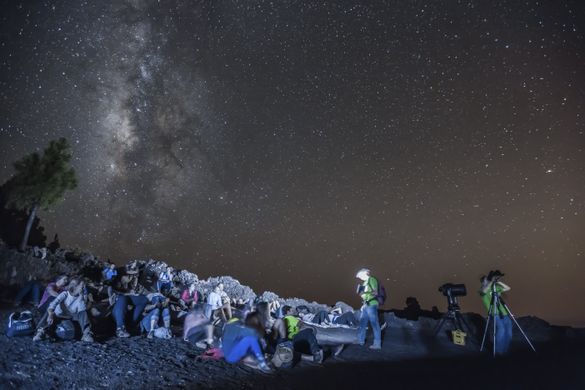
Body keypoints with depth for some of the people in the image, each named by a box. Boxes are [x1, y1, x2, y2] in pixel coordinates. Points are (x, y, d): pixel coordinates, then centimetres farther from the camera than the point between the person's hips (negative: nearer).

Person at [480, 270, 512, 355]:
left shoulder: (496, 287, 20)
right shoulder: (482, 290, 2)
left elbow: (508, 288, 14)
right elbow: (484, 291, -23)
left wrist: (499, 282, 3)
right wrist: (492, 282, -18)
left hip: (504, 313, 5)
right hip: (495, 313, -5)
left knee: (508, 332, -4)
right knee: (501, 329, -22)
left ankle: (505, 350, 16)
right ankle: (498, 350, -5)